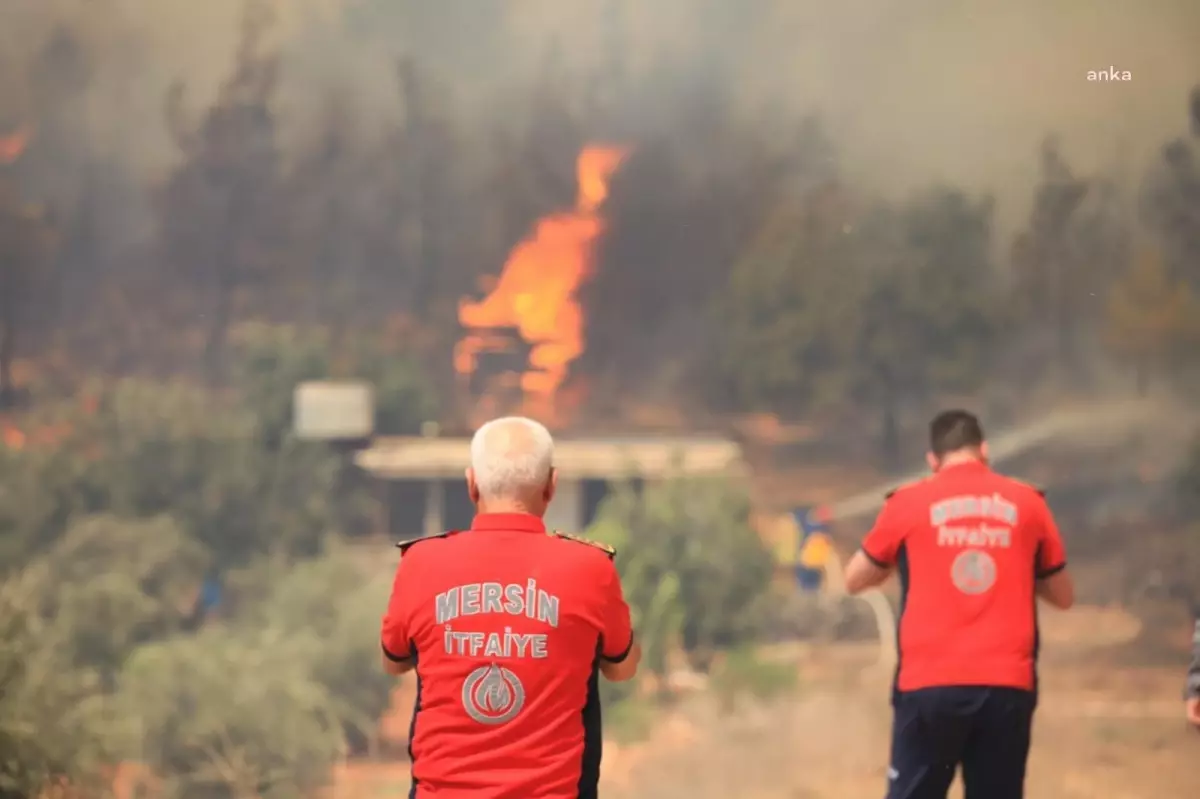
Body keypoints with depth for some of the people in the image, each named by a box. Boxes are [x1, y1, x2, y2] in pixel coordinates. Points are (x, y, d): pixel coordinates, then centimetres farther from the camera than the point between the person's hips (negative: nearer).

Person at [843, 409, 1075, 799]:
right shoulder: (1027, 503, 9)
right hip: (1008, 684, 1)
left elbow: (854, 580, 16)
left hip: (929, 683, -1)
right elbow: (1063, 596, 18)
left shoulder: (909, 503, 5)